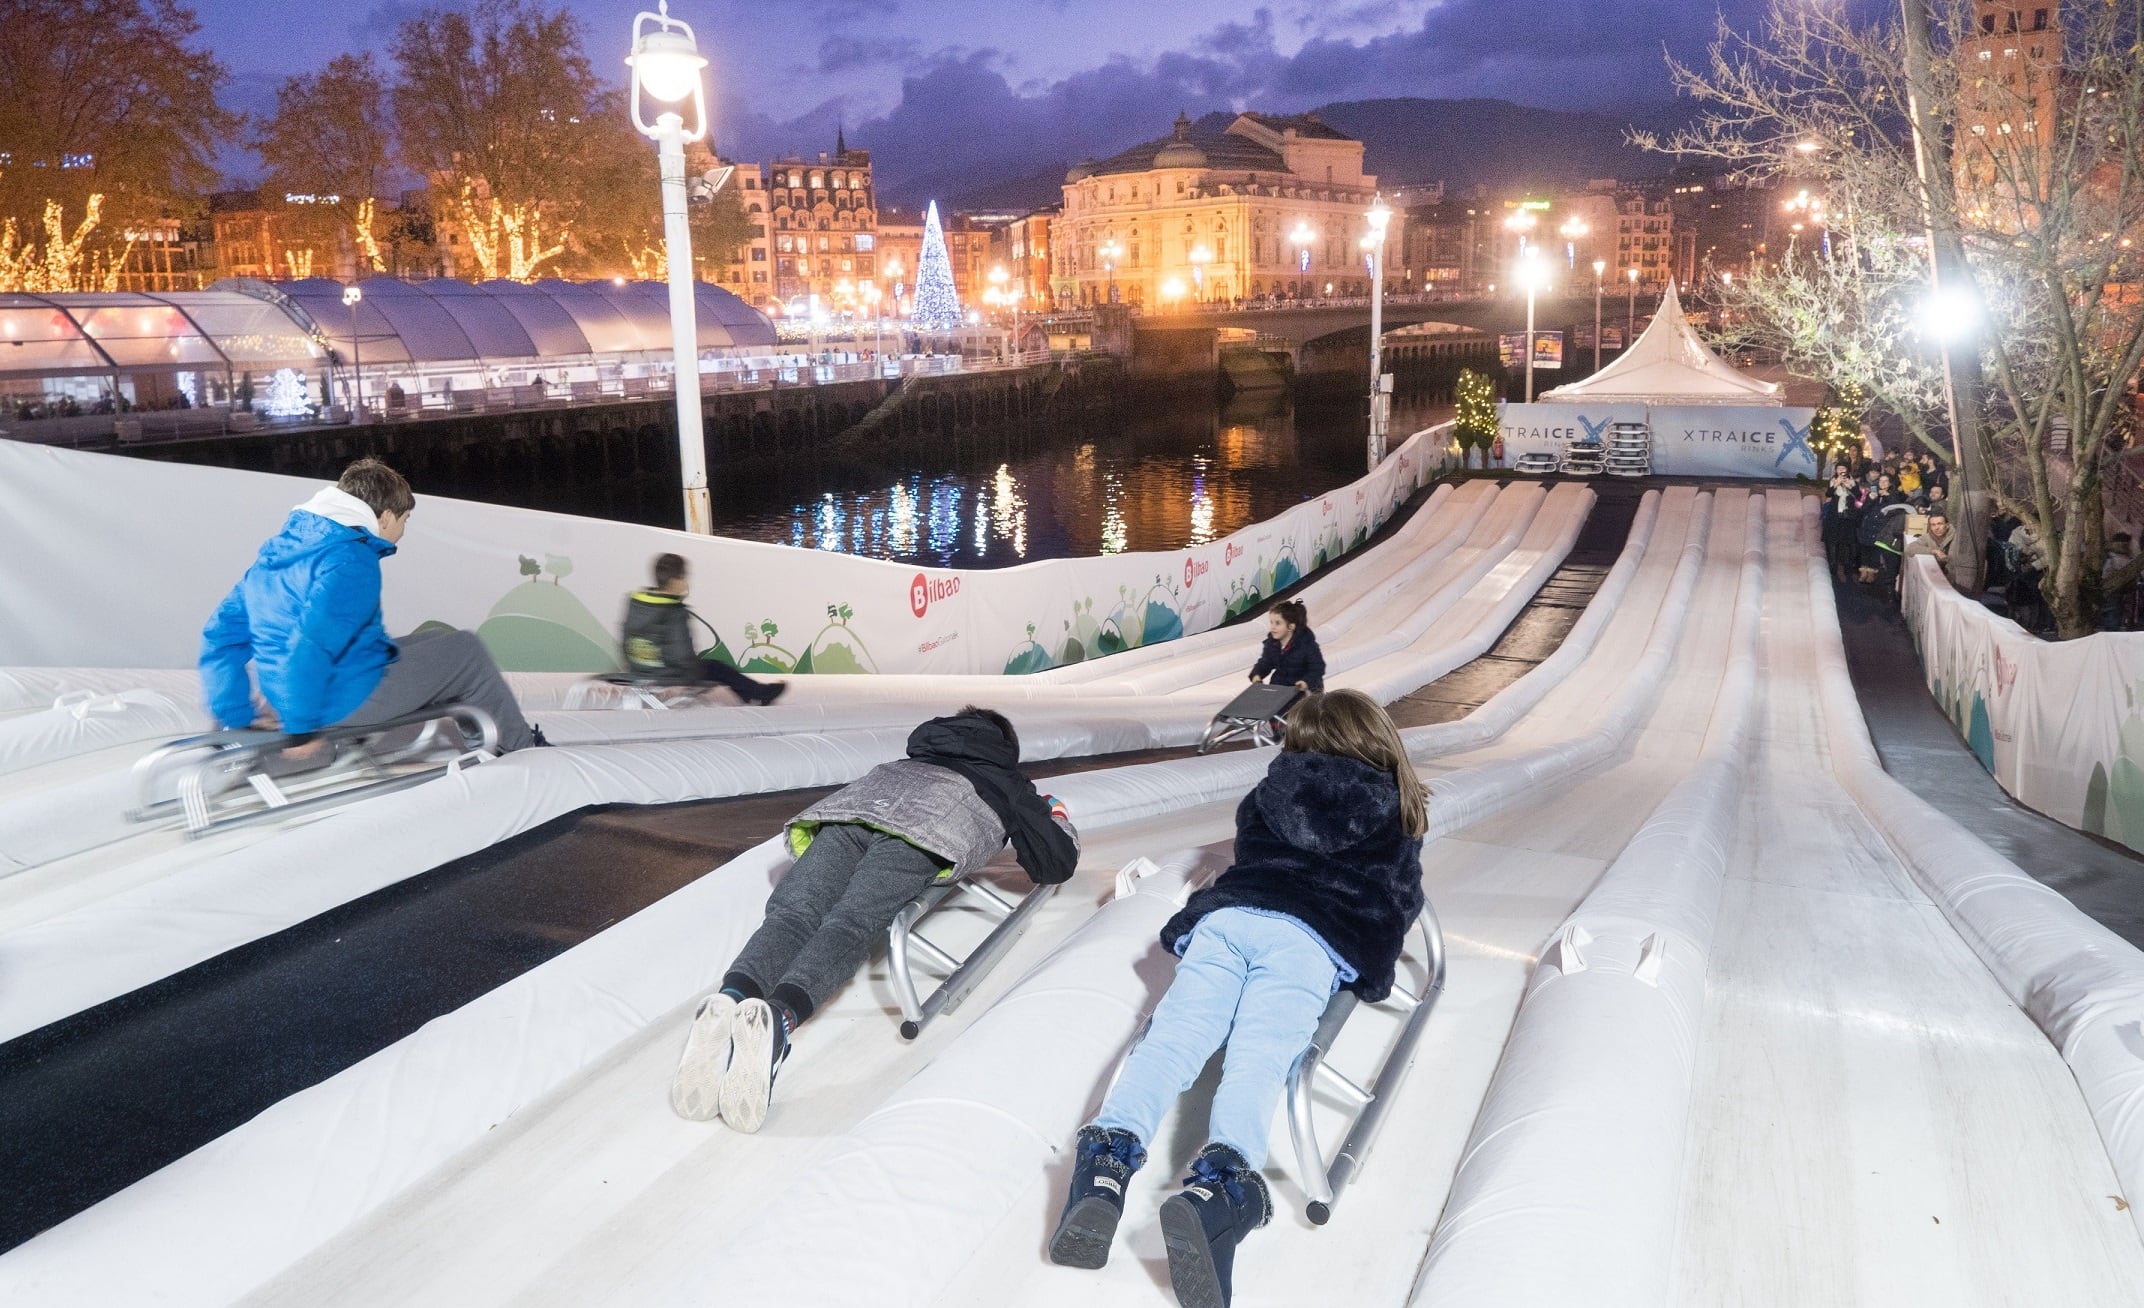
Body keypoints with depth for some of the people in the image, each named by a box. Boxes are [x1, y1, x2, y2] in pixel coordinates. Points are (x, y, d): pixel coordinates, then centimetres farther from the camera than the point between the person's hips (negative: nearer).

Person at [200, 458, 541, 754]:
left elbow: (221, 633, 10)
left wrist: (237, 715, 9)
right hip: (349, 703, -9)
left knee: (435, 641, 25)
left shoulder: (279, 549, 10)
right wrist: (302, 727, -24)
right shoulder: (352, 562, -20)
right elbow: (309, 645, -33)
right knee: (466, 650, 6)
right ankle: (521, 745, 21)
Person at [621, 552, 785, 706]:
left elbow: (625, 644, 7)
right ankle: (762, 692, 34)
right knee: (716, 668, 17)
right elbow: (682, 656, -23)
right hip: (673, 678, -8)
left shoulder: (634, 604, -2)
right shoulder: (675, 615, -24)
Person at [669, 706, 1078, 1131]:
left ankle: (731, 1000, -49)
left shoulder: (904, 763, 47)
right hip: (931, 824, -3)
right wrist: (1058, 818, 57)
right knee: (851, 925, -24)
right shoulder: (1009, 783, 37)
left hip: (849, 806, 4)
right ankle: (778, 1019, -54)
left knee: (791, 914, -16)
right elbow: (1058, 864, 35)